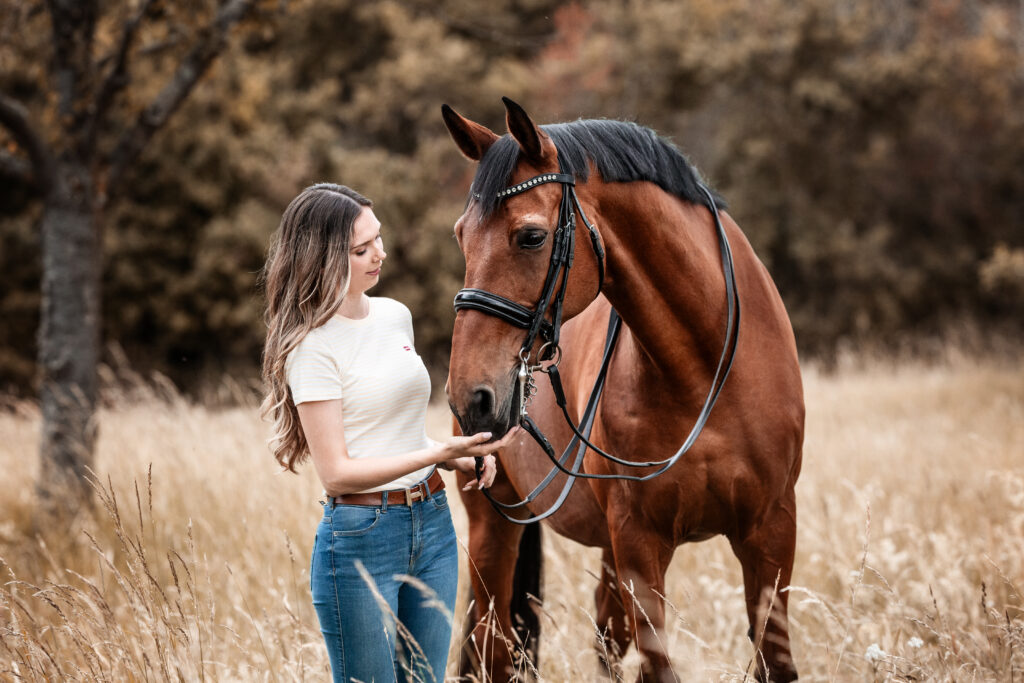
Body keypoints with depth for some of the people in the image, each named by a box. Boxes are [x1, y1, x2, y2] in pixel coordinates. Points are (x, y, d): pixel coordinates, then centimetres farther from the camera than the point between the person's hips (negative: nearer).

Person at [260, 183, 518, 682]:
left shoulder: (395, 316, 9)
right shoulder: (314, 346, -14)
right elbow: (336, 472, -18)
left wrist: (457, 456, 3)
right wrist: (438, 452, -24)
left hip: (432, 524, 7)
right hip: (360, 537, -7)